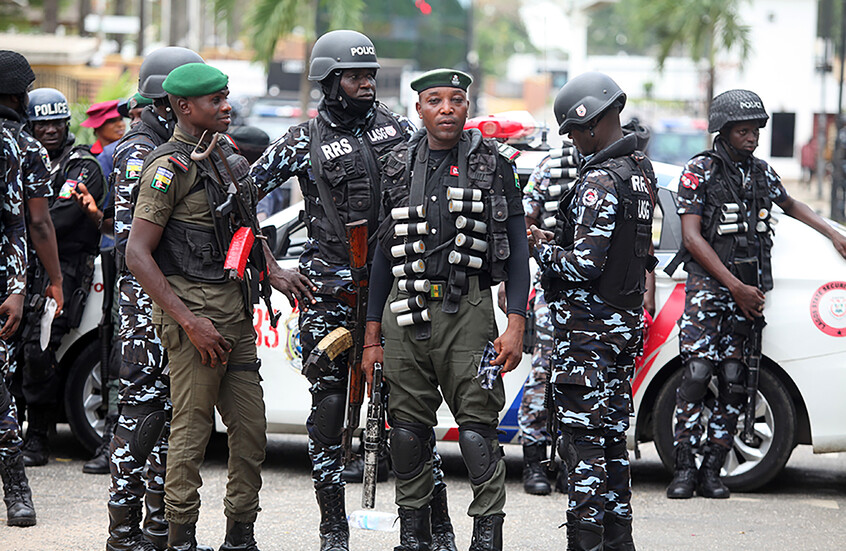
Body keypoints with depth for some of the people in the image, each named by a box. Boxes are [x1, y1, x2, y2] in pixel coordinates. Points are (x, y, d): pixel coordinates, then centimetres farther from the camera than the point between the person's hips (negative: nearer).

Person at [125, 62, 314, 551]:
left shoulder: (226, 153, 14)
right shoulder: (171, 167, -12)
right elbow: (138, 255, -15)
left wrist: (273, 271, 10)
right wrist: (190, 322, -19)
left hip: (236, 309, 8)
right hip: (192, 310, -8)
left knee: (251, 429, 9)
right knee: (192, 429, -4)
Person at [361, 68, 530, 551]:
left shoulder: (493, 163, 3)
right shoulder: (399, 166, 12)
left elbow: (517, 248, 2)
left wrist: (516, 324, -7)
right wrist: (373, 334, 13)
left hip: (466, 312, -3)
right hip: (404, 312, 3)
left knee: (477, 430, -7)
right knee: (408, 431, 5)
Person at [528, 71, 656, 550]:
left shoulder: (600, 182, -18)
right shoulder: (642, 170, 11)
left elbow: (586, 263, -23)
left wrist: (542, 248, -7)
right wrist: (559, 239, 12)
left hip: (589, 327, -9)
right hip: (627, 322, 9)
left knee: (582, 438, -5)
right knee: (613, 436, 15)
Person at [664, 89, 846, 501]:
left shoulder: (761, 173, 12)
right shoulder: (700, 171, -4)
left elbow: (789, 204, 34)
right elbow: (692, 237, -10)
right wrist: (736, 287, -13)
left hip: (747, 291, 5)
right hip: (708, 286, -5)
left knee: (733, 383, -2)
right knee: (697, 374, -16)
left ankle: (711, 471, 3)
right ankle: (684, 470, -9)